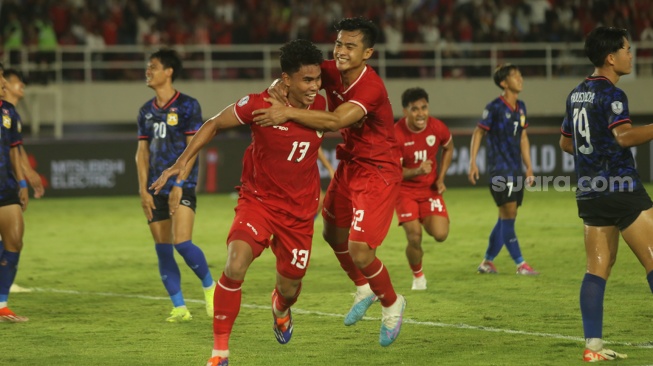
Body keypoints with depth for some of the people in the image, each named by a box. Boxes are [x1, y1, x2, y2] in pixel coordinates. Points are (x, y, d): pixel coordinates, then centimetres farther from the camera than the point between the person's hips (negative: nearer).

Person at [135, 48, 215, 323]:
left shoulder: (187, 105, -4)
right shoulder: (146, 111, 13)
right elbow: (142, 152, 13)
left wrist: (179, 185, -15)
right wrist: (143, 190, 2)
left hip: (182, 187, -6)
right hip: (156, 189, 6)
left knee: (182, 243, -18)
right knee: (162, 250, 2)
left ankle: (209, 286, 6)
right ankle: (179, 308, 7)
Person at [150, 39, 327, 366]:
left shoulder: (321, 106, -10)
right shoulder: (259, 104, -19)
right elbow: (214, 124, -4)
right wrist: (183, 161, -8)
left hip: (299, 211, 3)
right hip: (258, 200, -3)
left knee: (289, 286, 11)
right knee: (235, 266, -26)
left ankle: (280, 309, 53)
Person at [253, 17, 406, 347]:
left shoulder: (371, 87, -30)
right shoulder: (331, 72, -7)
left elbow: (336, 121, -41)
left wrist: (288, 113, -44)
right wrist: (281, 87, -19)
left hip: (378, 172, -8)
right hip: (349, 165, 8)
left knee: (359, 252, -12)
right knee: (333, 234, 21)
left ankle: (391, 305, 17)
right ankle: (364, 290, 48)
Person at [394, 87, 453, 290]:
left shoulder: (437, 128, -13)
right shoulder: (396, 134, -23)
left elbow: (448, 148, 10)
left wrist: (440, 178, 1)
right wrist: (417, 171, -36)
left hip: (430, 188, 3)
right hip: (405, 190, -3)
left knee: (440, 234, -14)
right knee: (414, 238, -15)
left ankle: (426, 221, 25)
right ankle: (418, 276, 16)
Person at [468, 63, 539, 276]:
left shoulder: (520, 107, 10)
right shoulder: (495, 107, -10)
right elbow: (478, 133, -6)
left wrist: (529, 167, 16)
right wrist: (473, 162, -12)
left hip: (516, 170, 8)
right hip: (500, 169, -8)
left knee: (506, 218, 9)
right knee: (508, 215, -9)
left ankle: (488, 262, 18)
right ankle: (520, 264, -7)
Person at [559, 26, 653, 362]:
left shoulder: (577, 94, 16)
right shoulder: (611, 94, -12)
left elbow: (566, 142, 26)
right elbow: (625, 135, -26)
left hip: (589, 192, 9)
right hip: (620, 187, -8)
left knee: (598, 268, 6)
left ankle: (592, 345, 1)